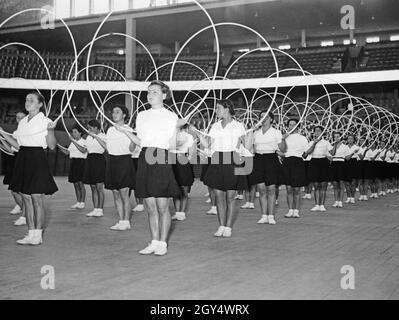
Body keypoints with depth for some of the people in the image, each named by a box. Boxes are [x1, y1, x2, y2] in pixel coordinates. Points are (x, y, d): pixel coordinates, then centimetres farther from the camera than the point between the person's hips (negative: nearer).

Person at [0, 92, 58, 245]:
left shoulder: (45, 121, -5)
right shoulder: (22, 122, 14)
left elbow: (52, 146, -11)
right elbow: (18, 145, 15)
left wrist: (50, 130, -26)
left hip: (37, 159, -7)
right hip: (23, 160, 7)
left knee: (37, 198, -3)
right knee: (26, 199, 9)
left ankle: (38, 235, 6)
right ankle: (31, 234, 17)